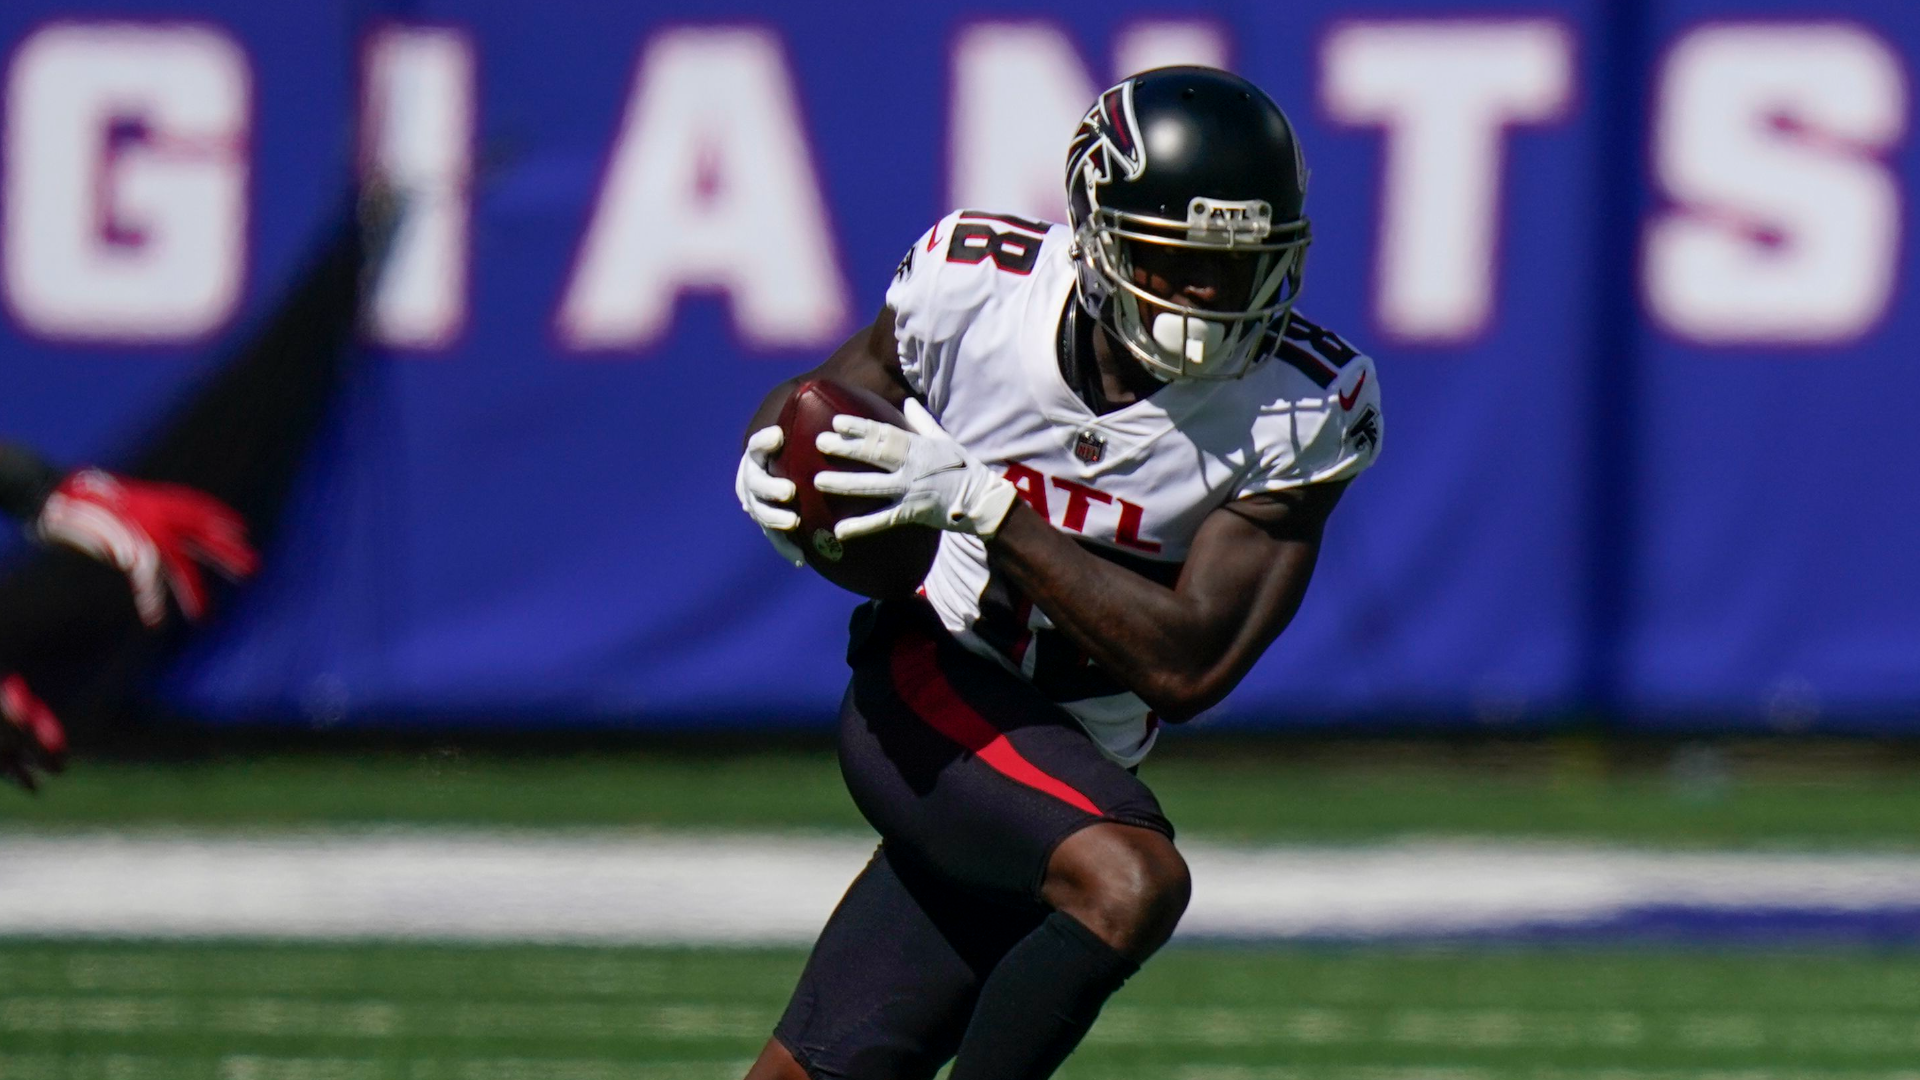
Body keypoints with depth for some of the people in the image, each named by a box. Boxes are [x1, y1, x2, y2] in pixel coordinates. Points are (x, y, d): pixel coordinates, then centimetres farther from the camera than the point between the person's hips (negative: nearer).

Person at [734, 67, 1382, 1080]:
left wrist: (983, 505, -28)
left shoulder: (1300, 413, -15)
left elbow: (1186, 668, -19)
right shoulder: (976, 286, -13)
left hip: (1073, 770, 3)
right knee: (1127, 882, -30)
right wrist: (772, 474, -18)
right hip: (924, 693, -3)